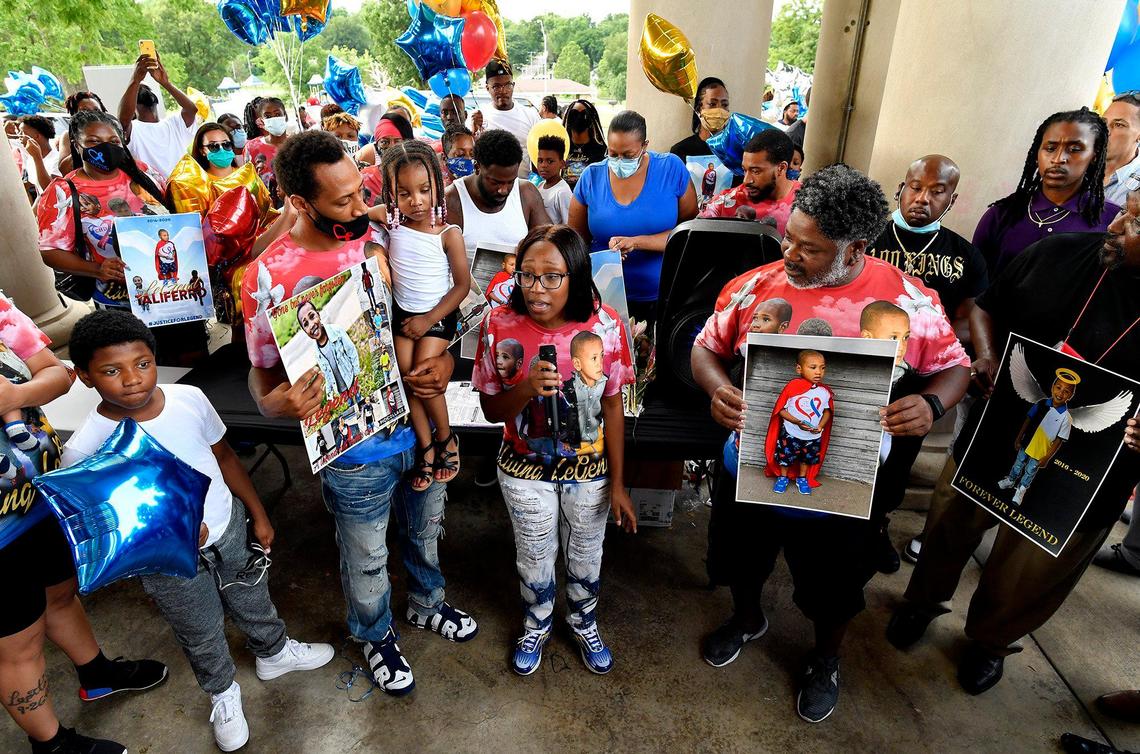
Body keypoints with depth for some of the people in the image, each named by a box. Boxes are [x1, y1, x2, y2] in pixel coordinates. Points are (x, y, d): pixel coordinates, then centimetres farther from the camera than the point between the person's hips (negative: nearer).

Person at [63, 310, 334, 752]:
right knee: (202, 637, 22)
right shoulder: (85, 450, -25)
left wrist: (258, 515, 6)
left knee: (253, 601, 27)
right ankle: (222, 694, 53)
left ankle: (273, 652, 59)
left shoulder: (189, 399, -17)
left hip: (231, 528, 3)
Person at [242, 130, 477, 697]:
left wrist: (446, 359, -17)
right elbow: (262, 371, -9)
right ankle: (376, 636, 51)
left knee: (425, 529, 28)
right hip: (357, 450, -4)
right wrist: (277, 402, -33)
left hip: (421, 422, 4)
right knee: (367, 559, 20)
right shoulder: (269, 277, -19)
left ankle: (427, 602, 58)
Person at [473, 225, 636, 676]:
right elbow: (491, 409, -10)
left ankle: (583, 622, 54)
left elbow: (612, 406, -8)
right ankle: (536, 625, 53)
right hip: (525, 471, 0)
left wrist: (617, 482, -4)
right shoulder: (500, 326, -18)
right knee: (534, 557, 22)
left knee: (585, 556, 22)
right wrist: (526, 390, -32)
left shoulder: (604, 326, -18)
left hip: (589, 470, 0)